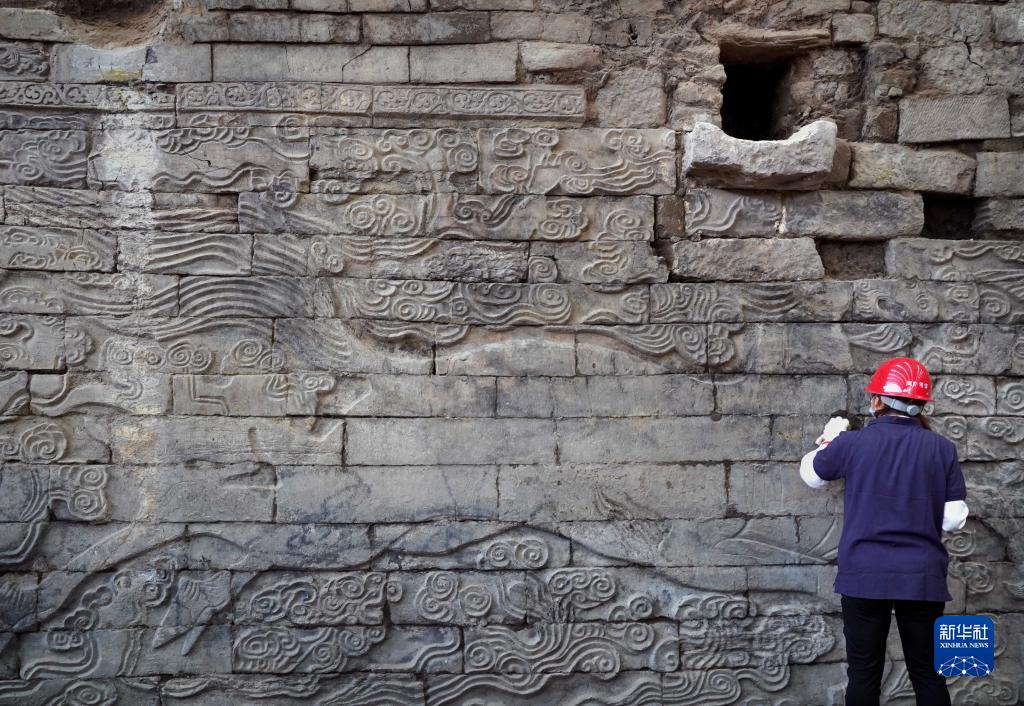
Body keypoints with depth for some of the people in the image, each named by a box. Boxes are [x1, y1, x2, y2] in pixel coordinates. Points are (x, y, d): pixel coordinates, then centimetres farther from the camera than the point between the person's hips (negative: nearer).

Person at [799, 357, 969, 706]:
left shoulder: (852, 443, -6)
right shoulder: (942, 448, -2)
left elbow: (810, 474, 13)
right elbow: (954, 519, -1)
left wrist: (829, 437, 29)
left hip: (865, 575, -1)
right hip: (922, 577, 1)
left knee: (864, 674, 5)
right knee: (927, 673, 10)